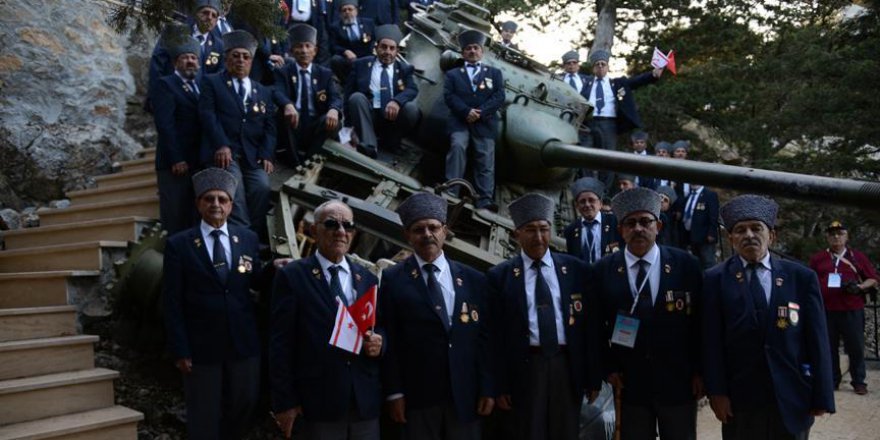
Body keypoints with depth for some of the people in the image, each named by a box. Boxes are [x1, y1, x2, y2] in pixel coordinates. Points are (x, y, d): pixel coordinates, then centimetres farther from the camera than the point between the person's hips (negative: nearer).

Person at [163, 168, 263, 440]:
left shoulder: (248, 239, 3)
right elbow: (172, 303, -7)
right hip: (201, 347, -3)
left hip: (244, 343, 3)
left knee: (244, 405, 20)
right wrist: (180, 351, -10)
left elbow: (257, 283, 8)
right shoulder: (179, 245, -6)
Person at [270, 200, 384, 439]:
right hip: (318, 402, -4)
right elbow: (280, 343, -4)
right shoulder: (291, 276, -2)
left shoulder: (368, 278, 11)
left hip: (366, 402, 4)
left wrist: (379, 343, -7)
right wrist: (285, 402, -8)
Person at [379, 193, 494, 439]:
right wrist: (395, 392, -6)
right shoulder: (393, 279, 0)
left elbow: (485, 337, 7)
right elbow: (389, 340, -3)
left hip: (465, 393, 2)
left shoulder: (474, 279, 7)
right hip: (417, 395, -2)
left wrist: (488, 388, 3)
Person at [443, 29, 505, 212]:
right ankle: (451, 192, -28)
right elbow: (449, 96, 5)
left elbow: (499, 97, 6)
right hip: (460, 121, 0)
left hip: (485, 123, 0)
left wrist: (480, 112, -10)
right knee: (457, 146, -26)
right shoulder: (453, 74, 22)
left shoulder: (494, 73, 22)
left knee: (485, 159, -10)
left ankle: (485, 200, -18)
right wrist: (466, 111, -13)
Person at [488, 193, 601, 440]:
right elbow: (497, 334, -1)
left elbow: (590, 325, 5)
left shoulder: (576, 269, 3)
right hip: (525, 368, -1)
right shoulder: (500, 276, -1)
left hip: (568, 366, 1)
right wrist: (501, 385, -3)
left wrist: (594, 376, 4)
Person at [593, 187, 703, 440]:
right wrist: (609, 367, -3)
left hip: (679, 383, 0)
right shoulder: (603, 270, -1)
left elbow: (701, 321, 2)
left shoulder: (686, 265, -2)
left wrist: (699, 371, 0)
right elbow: (596, 325, 5)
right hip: (629, 384, 0)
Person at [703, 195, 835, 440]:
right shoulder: (716, 280, -2)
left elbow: (817, 339, 1)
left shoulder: (802, 277, 2)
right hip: (738, 399, -1)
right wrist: (717, 392, -10)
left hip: (793, 398, 1)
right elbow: (712, 341, -5)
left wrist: (822, 396, 0)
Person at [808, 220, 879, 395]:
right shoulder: (817, 258, 10)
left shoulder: (858, 257, 7)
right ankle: (832, 380, 17)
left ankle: (859, 382, 11)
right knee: (829, 348, 7)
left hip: (852, 311, -1)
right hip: (826, 311, 1)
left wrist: (860, 287, -10)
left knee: (856, 347, 1)